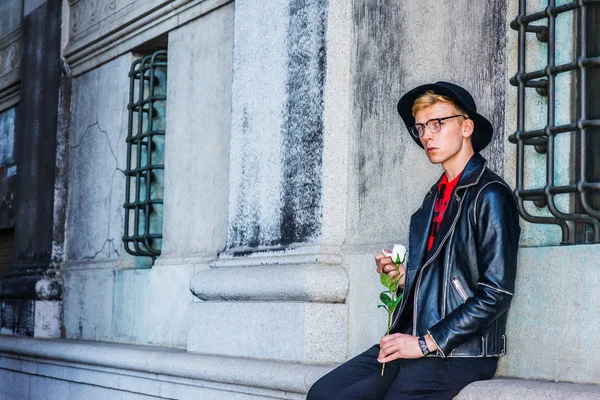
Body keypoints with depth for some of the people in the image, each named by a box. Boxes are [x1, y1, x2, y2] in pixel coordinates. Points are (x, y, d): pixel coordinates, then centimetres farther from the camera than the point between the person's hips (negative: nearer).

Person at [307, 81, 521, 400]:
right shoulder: (435, 197, 18)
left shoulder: (490, 196, -7)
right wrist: (403, 277, 5)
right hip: (414, 342, 7)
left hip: (460, 353, -7)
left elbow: (496, 293, -14)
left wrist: (426, 343, -15)